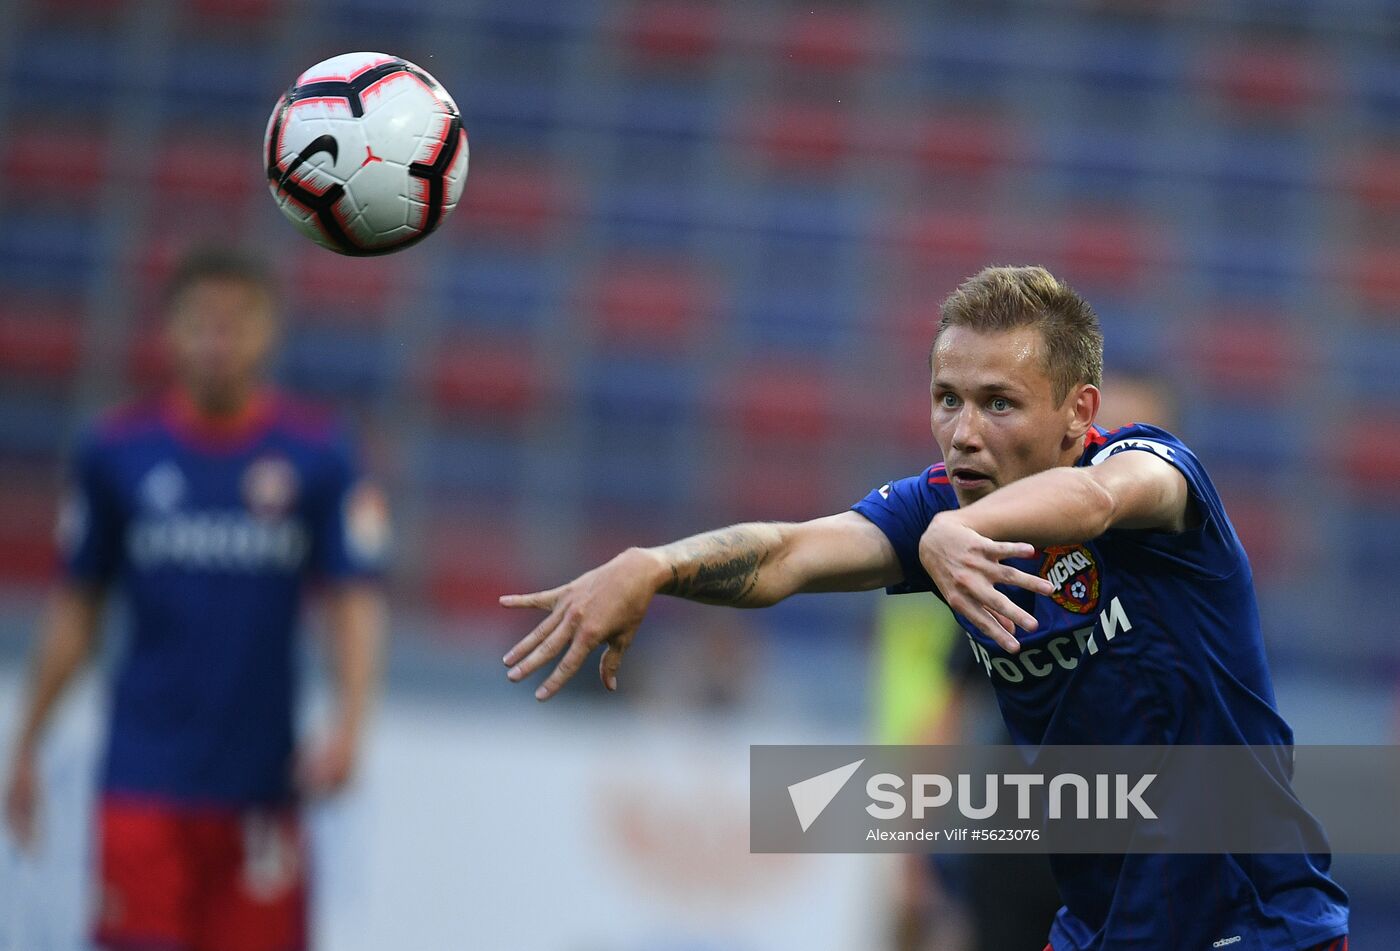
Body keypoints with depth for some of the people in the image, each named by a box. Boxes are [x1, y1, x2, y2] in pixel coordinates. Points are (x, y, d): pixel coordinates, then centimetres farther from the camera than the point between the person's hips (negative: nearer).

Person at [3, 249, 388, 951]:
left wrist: (348, 722, -16)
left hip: (260, 780, 0)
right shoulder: (116, 451, 3)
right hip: (145, 778, 0)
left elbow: (355, 601, -2)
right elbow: (74, 610, 10)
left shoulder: (317, 455, 1)